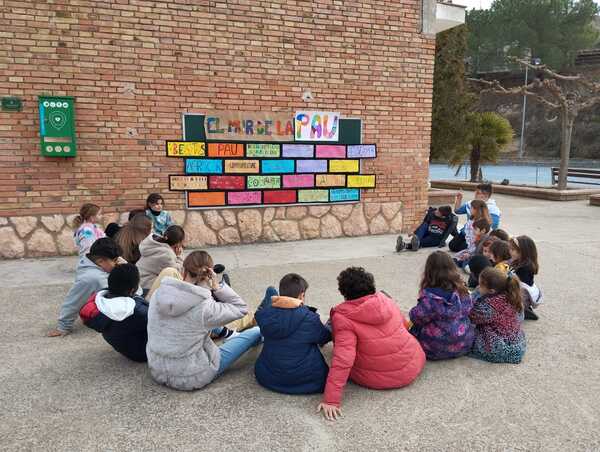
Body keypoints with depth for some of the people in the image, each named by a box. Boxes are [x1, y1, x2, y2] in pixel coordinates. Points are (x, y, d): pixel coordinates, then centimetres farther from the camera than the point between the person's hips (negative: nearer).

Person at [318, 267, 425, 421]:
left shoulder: (343, 318, -19)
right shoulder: (386, 300, -4)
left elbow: (342, 359, -27)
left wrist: (330, 400, -26)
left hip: (376, 380, -4)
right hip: (412, 368, 4)